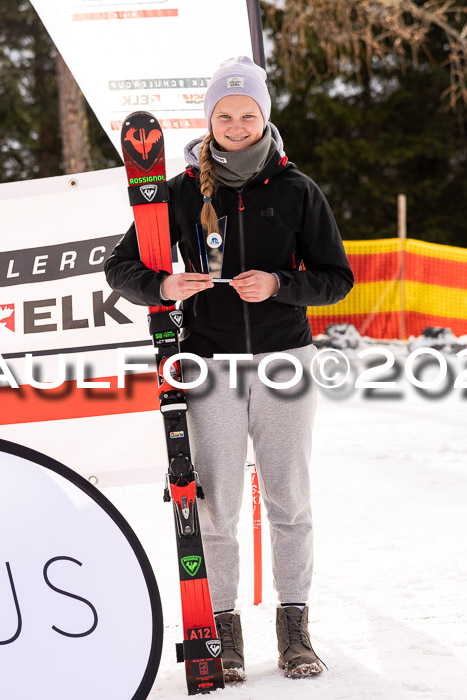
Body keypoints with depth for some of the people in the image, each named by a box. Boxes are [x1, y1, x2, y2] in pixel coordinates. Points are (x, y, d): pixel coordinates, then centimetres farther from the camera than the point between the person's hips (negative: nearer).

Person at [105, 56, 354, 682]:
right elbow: (121, 267, 4)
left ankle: (294, 625, 17)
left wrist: (278, 285, -16)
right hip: (211, 364, 0)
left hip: (284, 360, 0)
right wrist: (162, 286, -18)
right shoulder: (183, 192, 3)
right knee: (216, 506, 0)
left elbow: (337, 278, 3)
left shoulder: (296, 190, 2)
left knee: (289, 501, 5)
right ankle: (224, 628, 12)